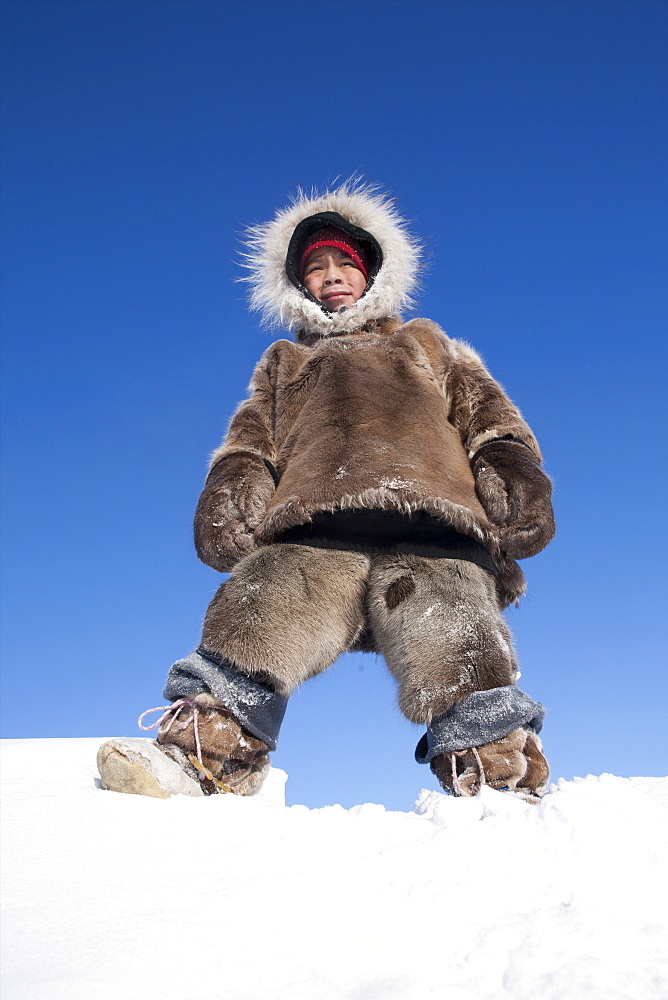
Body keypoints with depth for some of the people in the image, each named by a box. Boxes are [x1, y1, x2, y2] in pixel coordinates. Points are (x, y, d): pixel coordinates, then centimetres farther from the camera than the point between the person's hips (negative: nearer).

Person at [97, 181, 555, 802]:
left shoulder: (431, 347, 38)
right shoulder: (284, 363, 40)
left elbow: (488, 416, 25)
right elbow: (252, 440, 25)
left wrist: (514, 476, 3)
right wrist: (231, 493, 1)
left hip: (429, 525, 0)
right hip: (314, 530, 0)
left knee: (451, 642, -28)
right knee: (265, 608, -31)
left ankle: (503, 779, -31)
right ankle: (202, 753, -38)